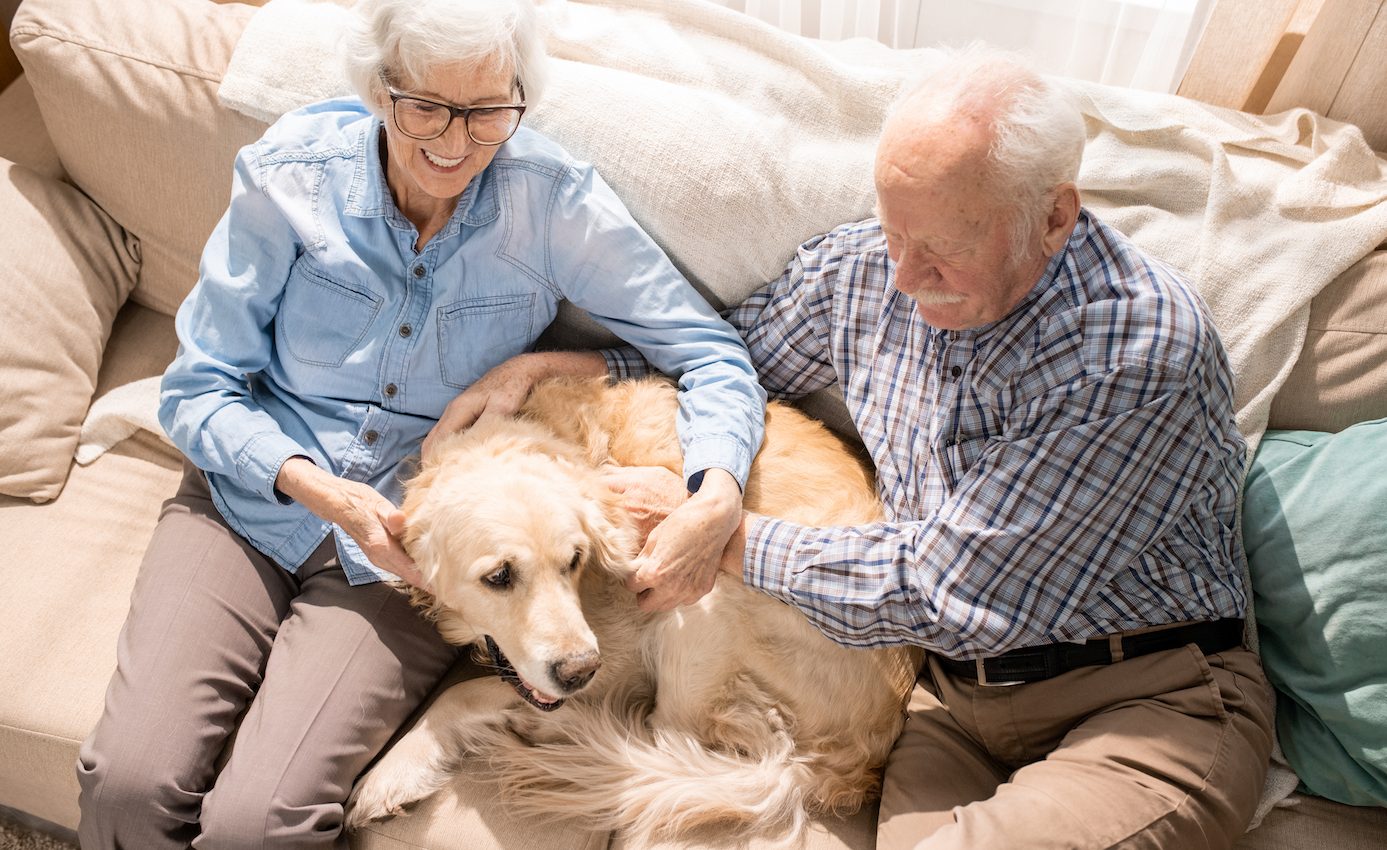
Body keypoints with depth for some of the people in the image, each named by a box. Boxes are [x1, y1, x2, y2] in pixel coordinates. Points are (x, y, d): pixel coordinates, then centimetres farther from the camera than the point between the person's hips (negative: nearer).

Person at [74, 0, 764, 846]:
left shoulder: (553, 199, -12)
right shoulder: (293, 172, -9)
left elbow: (712, 352, -10)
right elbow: (198, 389, -2)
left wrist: (719, 493, -29)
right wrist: (317, 487, -19)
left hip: (406, 544, -1)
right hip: (252, 499, 2)